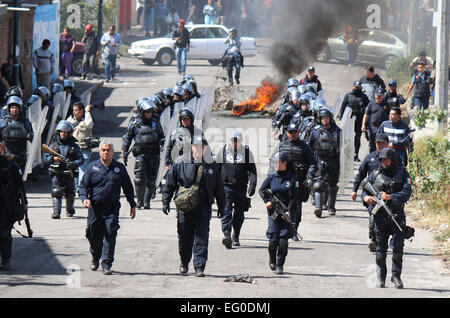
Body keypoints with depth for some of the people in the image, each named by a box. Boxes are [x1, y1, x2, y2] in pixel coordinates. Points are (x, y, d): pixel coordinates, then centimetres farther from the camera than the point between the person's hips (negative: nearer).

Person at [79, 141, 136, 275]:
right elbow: (83, 185, 7)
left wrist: (132, 205, 16)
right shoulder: (92, 167, 6)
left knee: (110, 235, -10)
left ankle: (106, 264, -7)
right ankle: (95, 258, 34)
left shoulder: (119, 168, 8)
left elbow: (128, 187, 16)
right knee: (93, 234, 8)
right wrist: (84, 198, -12)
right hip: (95, 207, 1)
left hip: (112, 208, -1)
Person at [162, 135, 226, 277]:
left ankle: (199, 267, -6)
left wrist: (221, 207, 15)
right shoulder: (180, 162, 1)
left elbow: (219, 187, 14)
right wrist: (166, 202, 4)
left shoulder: (212, 164, 6)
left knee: (202, 238, -7)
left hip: (204, 206, 0)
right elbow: (170, 183, 7)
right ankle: (184, 263, 31)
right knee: (185, 237, 8)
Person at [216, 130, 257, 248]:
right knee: (226, 211, -15)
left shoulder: (247, 152, 6)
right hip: (226, 186, -1)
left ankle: (235, 237, 23)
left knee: (239, 214, 9)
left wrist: (252, 185, -5)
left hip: (241, 188, 1)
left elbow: (252, 170, 6)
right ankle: (227, 235, -24)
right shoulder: (223, 151, 7)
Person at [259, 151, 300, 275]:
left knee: (284, 240, -6)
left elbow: (294, 197, -5)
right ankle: (272, 259, 26)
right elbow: (262, 190, 14)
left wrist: (289, 211, -15)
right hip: (273, 212, 2)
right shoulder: (272, 177, 5)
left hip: (287, 213, -1)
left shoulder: (292, 178, -2)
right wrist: (266, 201, -3)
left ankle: (280, 265, 3)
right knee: (273, 239, -1)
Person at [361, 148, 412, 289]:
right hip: (379, 217, 1)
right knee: (380, 250, 3)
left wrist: (390, 197, -23)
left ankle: (396, 276, 8)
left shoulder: (402, 173, 3)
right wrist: (366, 198, -14)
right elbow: (364, 191, 10)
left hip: (397, 216, -1)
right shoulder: (374, 175, 7)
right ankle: (380, 278, 11)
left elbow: (406, 193, -8)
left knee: (398, 248, -6)